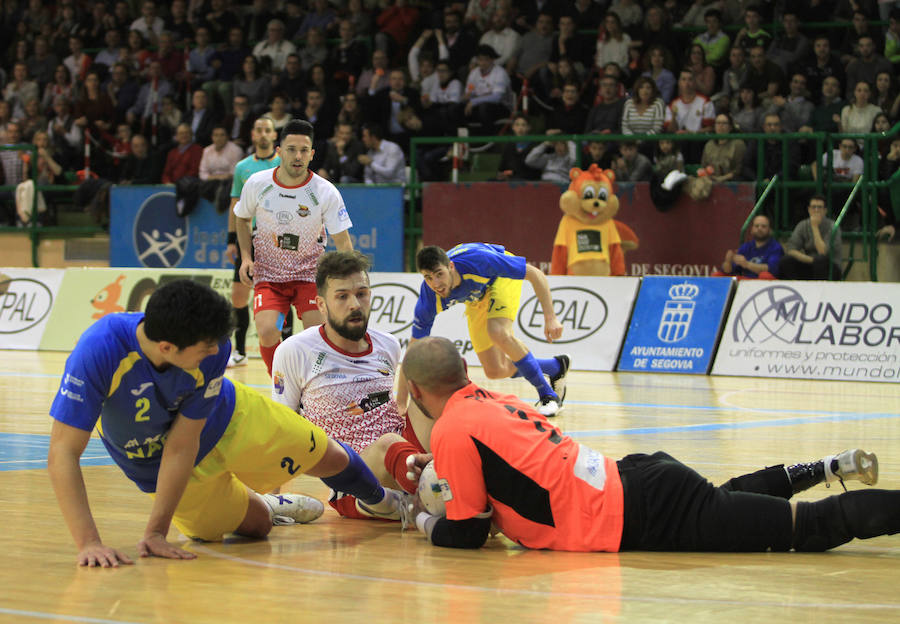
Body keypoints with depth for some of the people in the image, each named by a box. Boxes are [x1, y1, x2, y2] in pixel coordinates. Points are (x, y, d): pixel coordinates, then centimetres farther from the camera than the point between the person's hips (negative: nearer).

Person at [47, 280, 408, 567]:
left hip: (224, 417, 2)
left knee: (332, 459, 12)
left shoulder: (212, 349, -36)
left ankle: (379, 500, 48)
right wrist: (88, 543, -49)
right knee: (256, 525, 9)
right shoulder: (99, 352, -44)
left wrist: (157, 531, -32)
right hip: (157, 463, -1)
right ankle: (271, 506, 46)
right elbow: (62, 454, -42)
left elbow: (183, 444, -29)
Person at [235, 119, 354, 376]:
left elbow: (343, 243, -12)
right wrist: (246, 257, -3)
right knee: (267, 332, -20)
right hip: (268, 275, 1)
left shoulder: (326, 192, -14)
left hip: (309, 274, -1)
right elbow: (242, 218, 11)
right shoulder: (257, 184, -9)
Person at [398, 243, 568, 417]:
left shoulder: (479, 260, -42)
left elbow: (535, 274, -32)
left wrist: (550, 318, -39)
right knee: (495, 371, -3)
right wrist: (400, 403, -25)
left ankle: (548, 395, -15)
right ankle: (555, 367, 22)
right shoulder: (429, 299, -32)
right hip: (477, 298, 4)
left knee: (498, 333, -32)